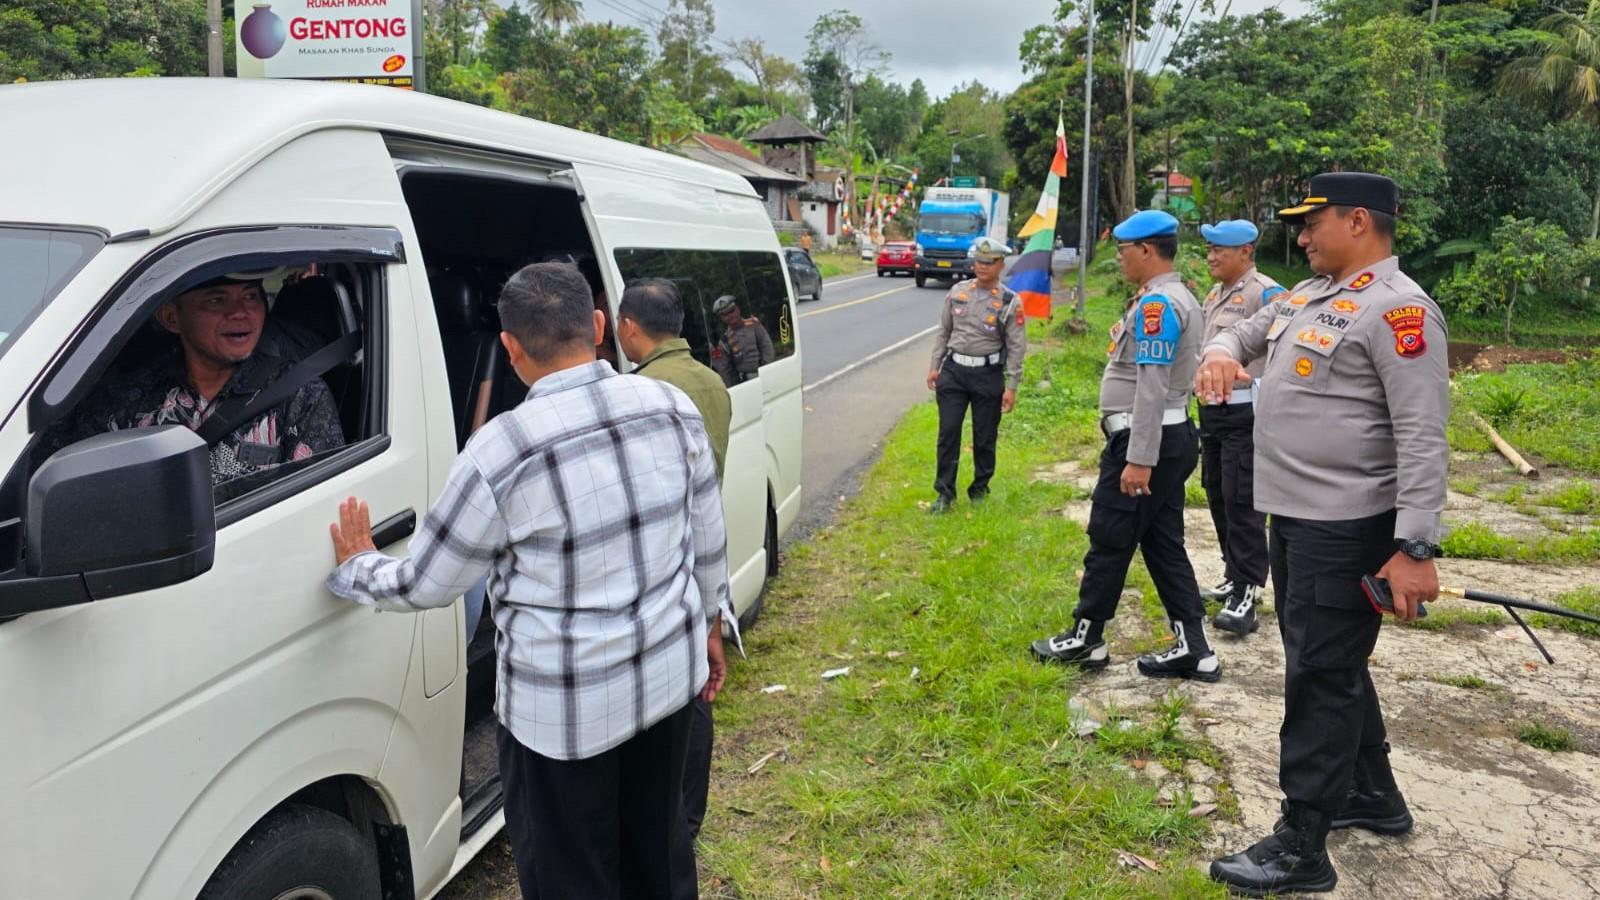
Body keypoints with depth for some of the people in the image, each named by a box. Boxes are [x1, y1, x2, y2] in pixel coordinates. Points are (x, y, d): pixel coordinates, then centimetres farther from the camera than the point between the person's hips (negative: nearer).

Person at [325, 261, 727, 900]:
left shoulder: (500, 453, -21)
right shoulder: (672, 407, -6)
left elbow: (424, 585, -8)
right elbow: (708, 541, 5)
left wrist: (356, 568, 12)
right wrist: (708, 623, 22)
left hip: (565, 708, -5)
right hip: (671, 674, 6)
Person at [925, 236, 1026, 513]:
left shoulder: (1010, 302, -6)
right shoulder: (957, 292, 4)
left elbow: (1016, 347, -6)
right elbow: (943, 331, 12)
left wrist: (1012, 387, -9)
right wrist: (935, 366, 7)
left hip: (988, 375, -2)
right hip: (953, 371, 2)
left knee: (985, 438, 8)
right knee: (948, 433, 0)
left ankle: (980, 489, 25)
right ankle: (944, 492, 9)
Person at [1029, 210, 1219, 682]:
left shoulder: (1157, 304, -18)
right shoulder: (1178, 297, 15)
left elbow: (1153, 388, -23)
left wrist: (1138, 460, -24)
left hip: (1148, 441, -10)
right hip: (1173, 436, 10)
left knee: (1109, 540, 2)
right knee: (1163, 544, 12)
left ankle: (1085, 639, 15)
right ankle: (1192, 648, 16)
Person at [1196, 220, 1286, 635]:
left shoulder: (1265, 292, -13)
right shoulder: (1214, 295, 15)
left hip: (1246, 411, -9)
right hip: (1211, 409, 9)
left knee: (1242, 501, -7)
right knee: (1218, 496, 14)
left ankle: (1247, 593, -2)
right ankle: (1234, 577, 26)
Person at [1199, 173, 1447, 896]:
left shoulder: (1397, 309, -16)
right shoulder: (1308, 296, 12)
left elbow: (1423, 437, -21)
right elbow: (1244, 333, 25)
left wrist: (1415, 548, -26)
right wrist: (1222, 351, -1)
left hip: (1345, 529, -9)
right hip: (1294, 517, 9)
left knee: (1320, 677, -3)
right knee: (1331, 665, 20)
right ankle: (1373, 795, 38)